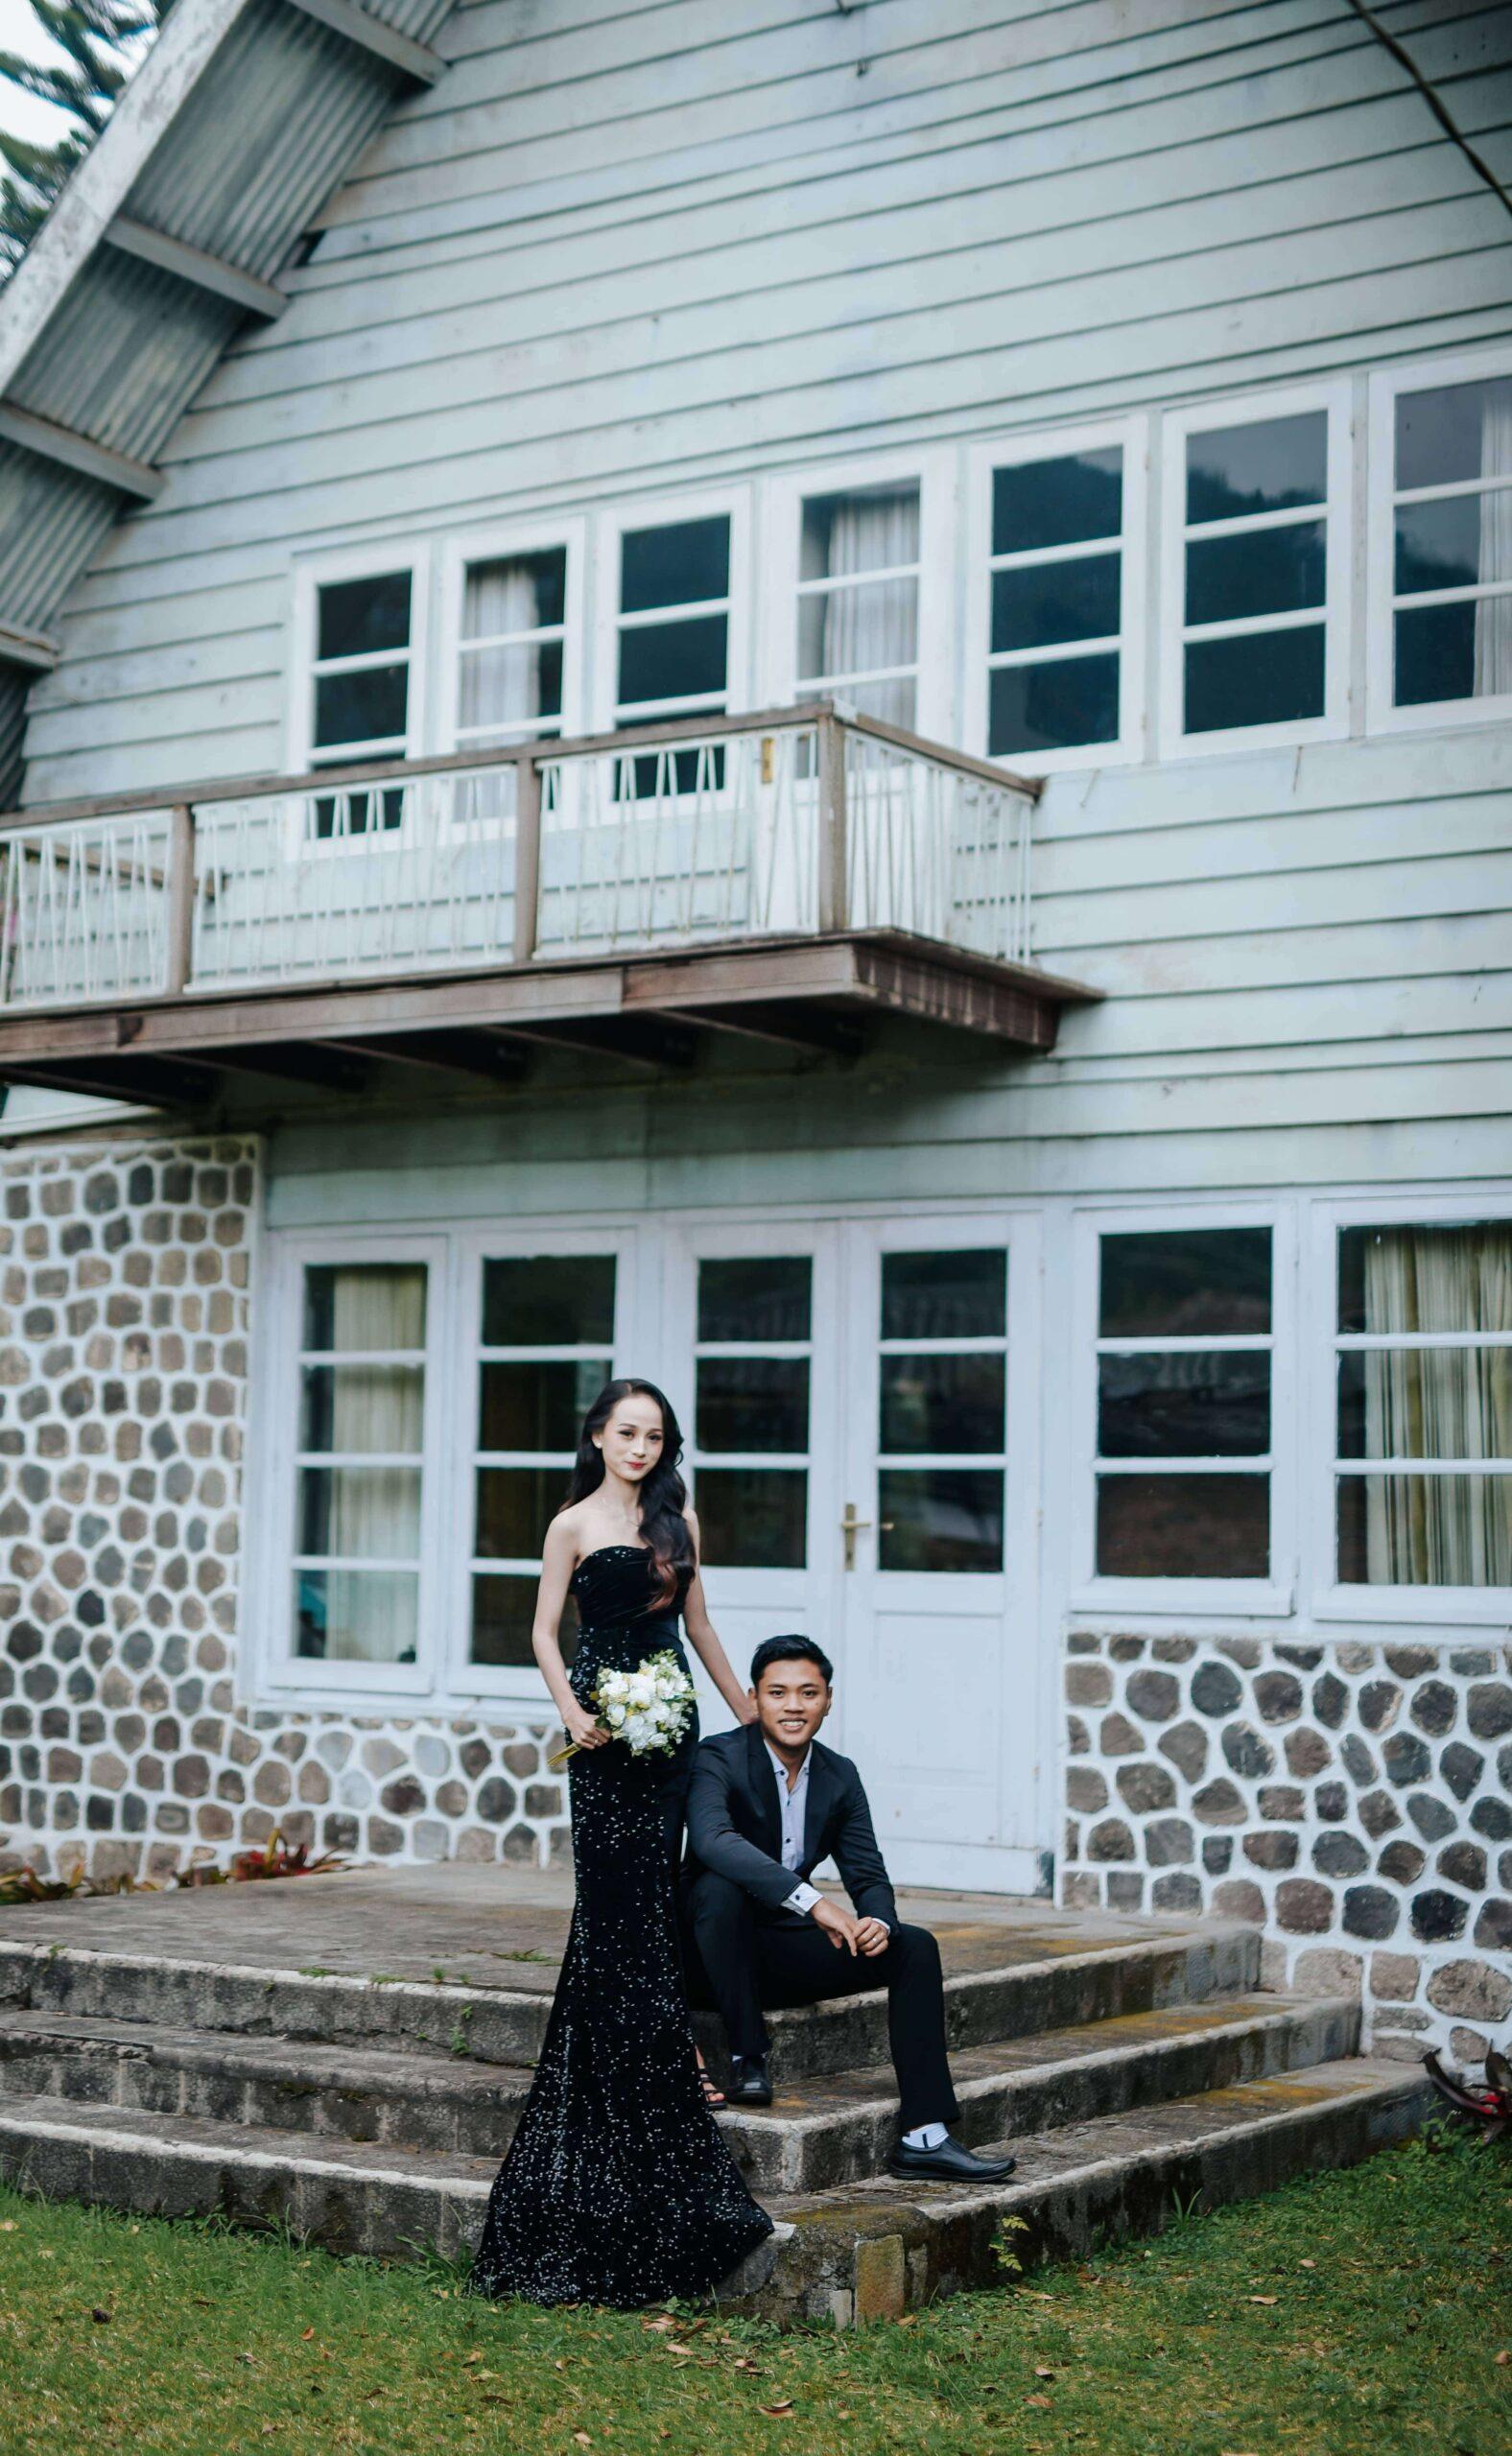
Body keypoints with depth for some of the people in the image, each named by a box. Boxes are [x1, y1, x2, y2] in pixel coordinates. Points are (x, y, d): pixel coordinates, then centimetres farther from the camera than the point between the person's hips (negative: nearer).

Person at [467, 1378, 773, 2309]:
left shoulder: (679, 1518, 11)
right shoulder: (575, 1525, -2)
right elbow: (546, 1632, -1)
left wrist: (748, 1707, 21)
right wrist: (572, 1710, -16)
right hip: (611, 1724, -4)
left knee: (649, 1891, 7)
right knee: (625, 1894, -4)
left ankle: (659, 2054, 13)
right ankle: (660, 2062, -1)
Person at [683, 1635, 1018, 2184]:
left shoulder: (840, 1776, 5)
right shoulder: (719, 1759, -15)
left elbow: (868, 1875, 4)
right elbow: (713, 1838, -36)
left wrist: (877, 1921, -22)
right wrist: (812, 1900, -43)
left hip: (786, 1949, 6)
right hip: (714, 1951, -6)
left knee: (914, 1947, -12)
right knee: (721, 1885, -37)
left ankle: (924, 2137, -17)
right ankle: (747, 2056, -22)